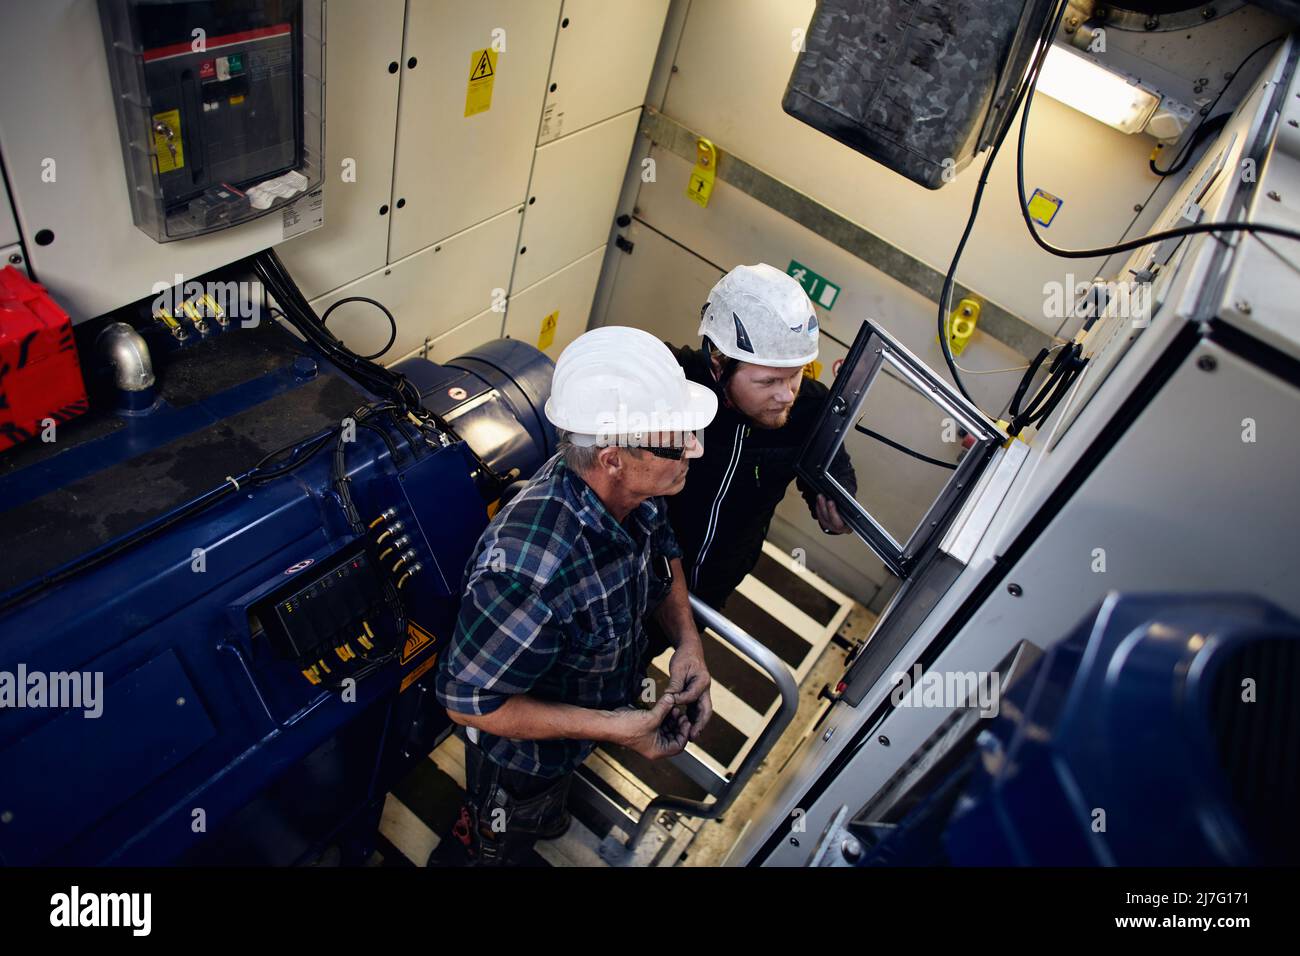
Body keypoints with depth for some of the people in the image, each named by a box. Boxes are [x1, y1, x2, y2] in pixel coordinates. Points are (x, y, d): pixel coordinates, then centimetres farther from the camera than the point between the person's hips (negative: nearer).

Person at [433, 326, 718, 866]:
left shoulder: (634, 492, -24)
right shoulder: (529, 569, -47)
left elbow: (663, 550, -1)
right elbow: (467, 700, -33)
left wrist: (687, 639, -17)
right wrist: (613, 728, -32)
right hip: (521, 755, -6)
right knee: (499, 842, 28)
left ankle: (545, 817, 70)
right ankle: (465, 846, 59)